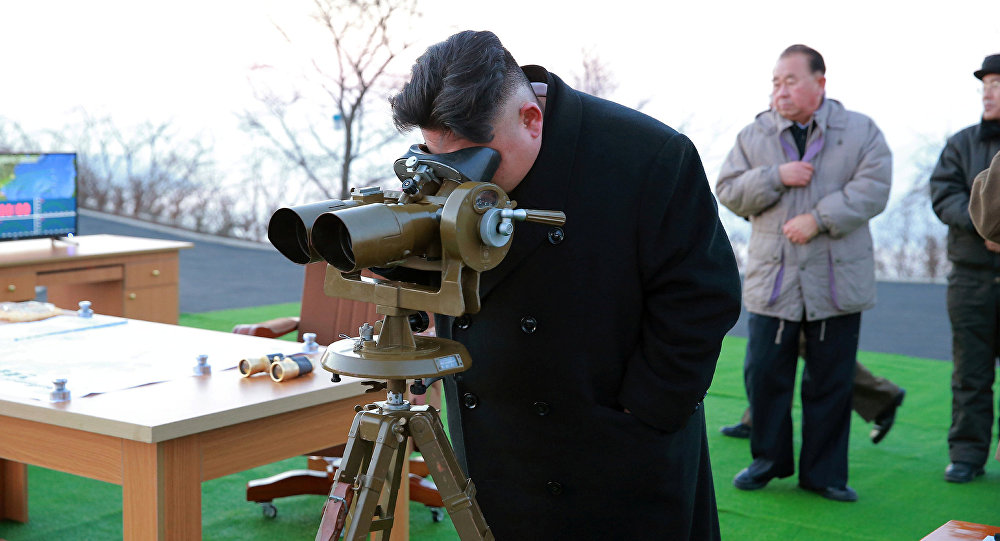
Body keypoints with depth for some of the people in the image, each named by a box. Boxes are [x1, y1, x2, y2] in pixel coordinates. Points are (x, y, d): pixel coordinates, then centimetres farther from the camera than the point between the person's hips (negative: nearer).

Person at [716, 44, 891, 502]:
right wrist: (776, 177, -13)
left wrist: (819, 219, -19)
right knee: (764, 374, 3)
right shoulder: (754, 135, 8)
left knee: (831, 382, 5)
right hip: (772, 279, 1)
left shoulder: (861, 132, 4)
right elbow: (728, 191, 2)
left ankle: (823, 472, 17)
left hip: (837, 280, -1)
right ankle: (768, 460, 21)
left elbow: (872, 189, -9)